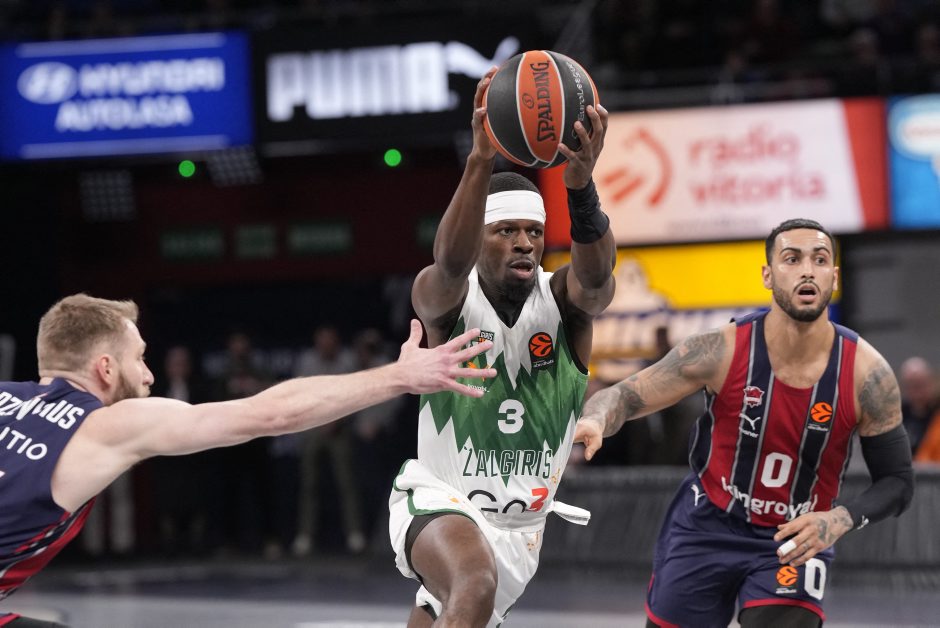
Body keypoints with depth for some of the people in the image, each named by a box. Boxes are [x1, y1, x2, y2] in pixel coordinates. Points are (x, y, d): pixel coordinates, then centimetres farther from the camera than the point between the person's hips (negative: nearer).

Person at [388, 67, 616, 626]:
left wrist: (580, 186, -54)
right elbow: (451, 263, -38)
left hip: (520, 525, 5)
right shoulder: (445, 298, -13)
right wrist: (482, 159, -54)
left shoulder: (566, 302, -8)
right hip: (439, 500, -4)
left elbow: (596, 274, -33)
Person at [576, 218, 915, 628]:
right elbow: (625, 396, -12)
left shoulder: (867, 373, -16)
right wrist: (594, 421, -36)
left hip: (797, 539, -1)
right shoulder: (721, 351, -19)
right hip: (706, 527, 1)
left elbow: (897, 482, -7)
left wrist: (842, 519, -26)